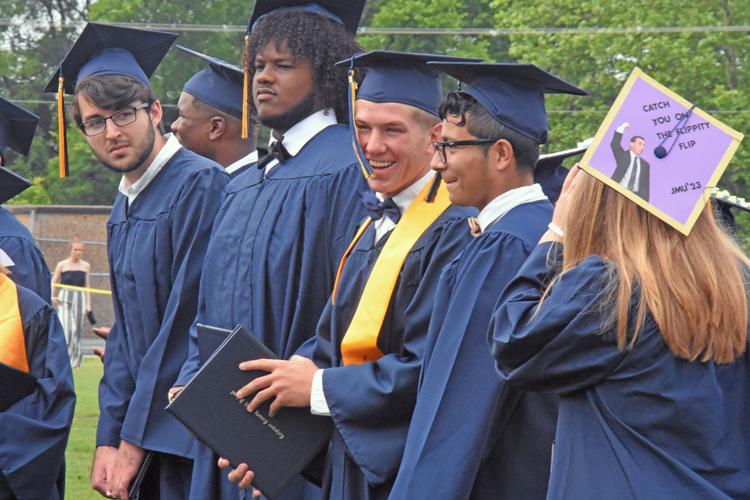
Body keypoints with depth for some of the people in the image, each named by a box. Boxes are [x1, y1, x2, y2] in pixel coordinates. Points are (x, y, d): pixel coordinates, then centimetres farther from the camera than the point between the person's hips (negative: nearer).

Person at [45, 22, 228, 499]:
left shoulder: (201, 186, -13)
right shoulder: (124, 210, 14)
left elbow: (187, 322, -16)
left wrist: (134, 440, -13)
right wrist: (109, 440, 6)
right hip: (147, 438, 8)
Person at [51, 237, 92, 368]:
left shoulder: (86, 266, 8)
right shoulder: (62, 265, 0)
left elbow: (87, 286, 12)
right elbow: (53, 283, 6)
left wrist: (88, 305, 8)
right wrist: (52, 296, -12)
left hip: (79, 299, 3)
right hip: (64, 298, -3)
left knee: (76, 330, 4)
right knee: (65, 328, -15)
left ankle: (75, 357, 12)